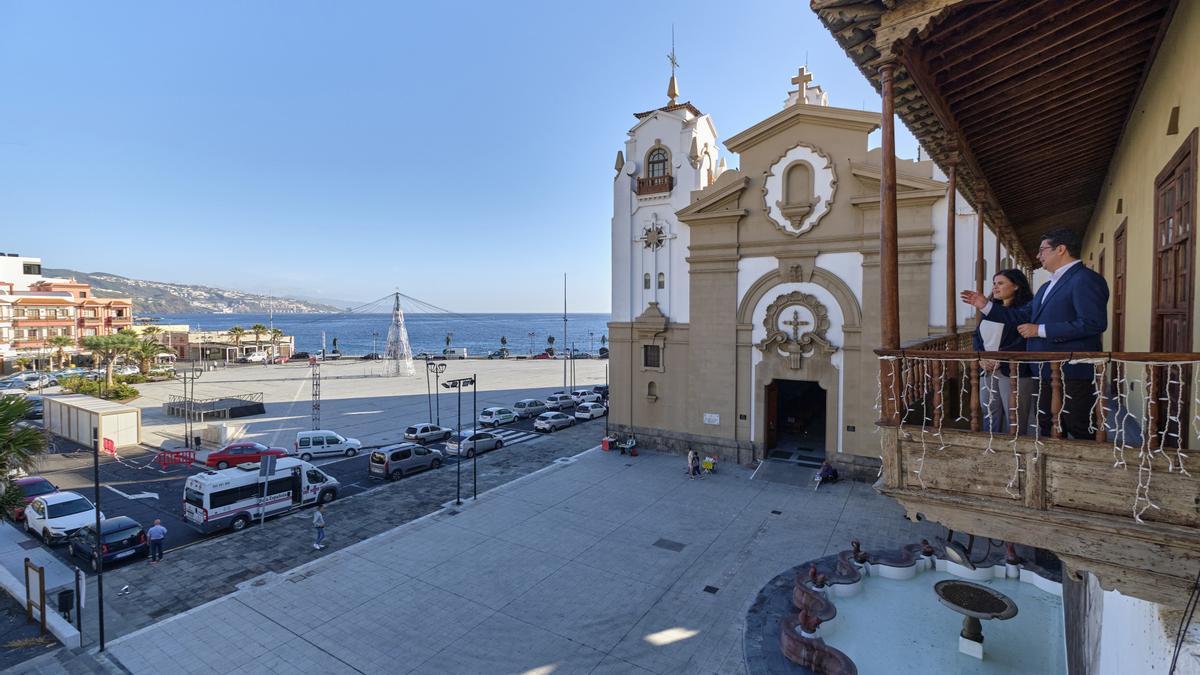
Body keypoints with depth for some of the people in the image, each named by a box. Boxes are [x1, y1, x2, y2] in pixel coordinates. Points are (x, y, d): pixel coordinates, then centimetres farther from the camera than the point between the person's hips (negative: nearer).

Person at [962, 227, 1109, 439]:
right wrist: (986, 306, 11)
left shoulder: (1085, 280, -14)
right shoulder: (1048, 286, 18)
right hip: (1048, 373, 10)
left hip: (1073, 374, -10)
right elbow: (1023, 315, 18)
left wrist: (1040, 330, -21)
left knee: (1080, 430, 0)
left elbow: (1094, 323, -25)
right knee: (1048, 429, 18)